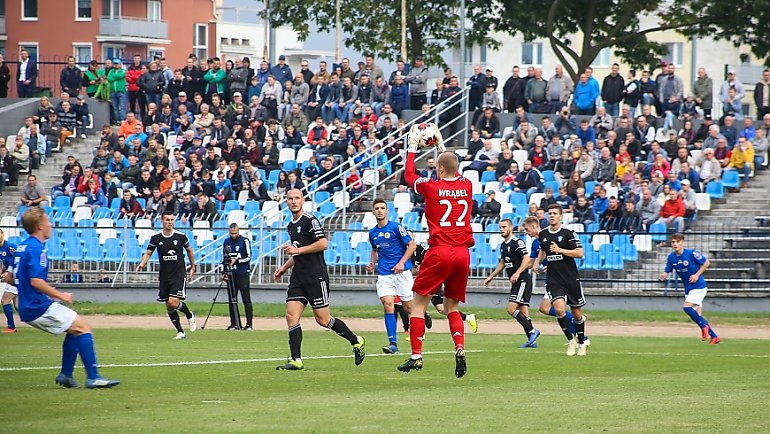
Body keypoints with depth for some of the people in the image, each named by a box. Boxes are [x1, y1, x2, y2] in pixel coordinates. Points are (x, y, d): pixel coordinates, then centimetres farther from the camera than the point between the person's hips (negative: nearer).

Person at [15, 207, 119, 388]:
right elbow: (36, 281, -26)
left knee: (75, 329, 19)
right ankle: (93, 377, -13)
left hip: (28, 308, 10)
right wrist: (60, 295, -15)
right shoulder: (36, 248, -16)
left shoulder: (22, 247, 14)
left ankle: (66, 375, 15)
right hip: (40, 307, -10)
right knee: (83, 328, -8)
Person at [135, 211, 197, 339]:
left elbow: (189, 251, 11)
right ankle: (180, 332, 15)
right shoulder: (156, 238, -1)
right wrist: (142, 264, -15)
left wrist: (192, 268, 15)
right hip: (164, 275, 3)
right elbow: (148, 253, 4)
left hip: (179, 274, -3)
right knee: (169, 307, 4)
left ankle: (190, 315, 11)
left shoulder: (180, 236, -5)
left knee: (173, 302, -18)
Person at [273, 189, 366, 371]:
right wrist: (284, 267, 22)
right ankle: (296, 360, -9)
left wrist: (298, 250, -16)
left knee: (322, 319, -3)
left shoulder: (310, 220, -9)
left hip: (316, 277, -8)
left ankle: (357, 342, 16)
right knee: (291, 316, -7)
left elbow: (323, 244, -18)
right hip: (298, 278, 8)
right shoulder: (291, 226, 19)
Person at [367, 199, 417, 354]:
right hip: (384, 274, 3)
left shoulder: (396, 228, -7)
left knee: (408, 307, 2)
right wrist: (373, 263, 9)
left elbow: (412, 245, -5)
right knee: (388, 304, -15)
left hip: (402, 272, -3)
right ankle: (393, 343, -17)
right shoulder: (372, 232, 10)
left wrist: (402, 262, -15)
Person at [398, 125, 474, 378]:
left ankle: (416, 355, -1)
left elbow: (409, 176, 16)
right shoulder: (466, 186, 7)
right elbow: (454, 172, 31)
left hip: (440, 251, -4)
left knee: (419, 302, 6)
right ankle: (460, 348, -9)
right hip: (463, 253, 4)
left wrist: (413, 146, 26)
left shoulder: (431, 187, -4)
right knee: (451, 306, 14)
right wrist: (440, 144, 39)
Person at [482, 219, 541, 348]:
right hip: (516, 283, 9)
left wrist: (517, 273, -28)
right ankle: (532, 341, 6)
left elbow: (527, 259, -19)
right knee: (523, 311, 5)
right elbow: (502, 263, 29)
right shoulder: (503, 245, 16)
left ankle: (532, 331, -8)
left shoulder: (517, 242, -11)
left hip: (523, 280, -9)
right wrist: (490, 277, 29)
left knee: (511, 309, -16)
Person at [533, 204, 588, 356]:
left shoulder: (568, 233, -7)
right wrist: (537, 262, 11)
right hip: (553, 280, 2)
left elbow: (580, 253, -12)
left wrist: (560, 250, -21)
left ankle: (581, 344, 24)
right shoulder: (543, 234, 8)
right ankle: (570, 341, -2)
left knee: (577, 313, 5)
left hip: (571, 279, -2)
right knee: (559, 308, -19)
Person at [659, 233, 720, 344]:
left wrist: (697, 275, -15)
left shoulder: (692, 254, -17)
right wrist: (663, 276, -20)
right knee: (697, 316, 6)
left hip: (699, 286, -7)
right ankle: (714, 336, 17)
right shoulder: (671, 257, -1)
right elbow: (666, 272, 4)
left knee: (687, 307, -23)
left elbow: (706, 263, -7)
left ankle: (704, 326, -3)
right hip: (688, 289, 7)